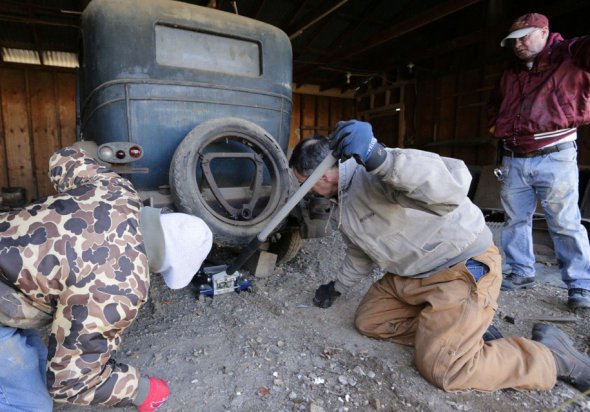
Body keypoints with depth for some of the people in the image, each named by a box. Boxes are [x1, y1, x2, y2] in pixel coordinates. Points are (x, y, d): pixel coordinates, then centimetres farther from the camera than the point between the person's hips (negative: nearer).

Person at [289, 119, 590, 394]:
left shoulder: (377, 171, -24)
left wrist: (379, 159, -52)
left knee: (441, 367, -13)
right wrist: (337, 287, 34)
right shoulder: (342, 205, 7)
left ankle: (551, 354, 8)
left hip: (464, 266, -9)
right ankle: (450, 328, 11)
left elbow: (454, 184, -40)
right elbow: (360, 254, 23)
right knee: (367, 320, 7)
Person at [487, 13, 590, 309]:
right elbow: (495, 102, 35)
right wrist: (495, 124, 19)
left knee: (565, 223, -4)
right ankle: (520, 272, 20)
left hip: (555, 157, -6)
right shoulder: (510, 75, 20)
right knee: (515, 219, 8)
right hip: (514, 160, 6)